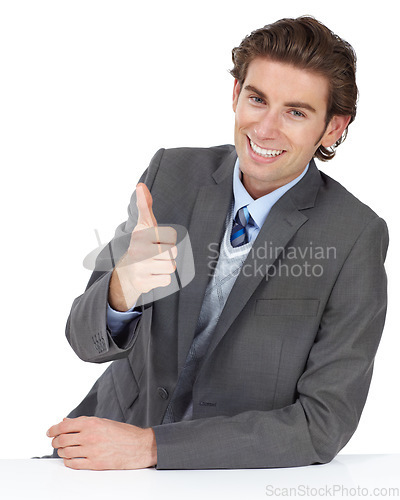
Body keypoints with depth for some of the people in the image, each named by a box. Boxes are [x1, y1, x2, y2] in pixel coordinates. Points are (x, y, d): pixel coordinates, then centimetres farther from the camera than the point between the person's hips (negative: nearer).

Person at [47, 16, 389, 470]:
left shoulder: (356, 238, -14)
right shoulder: (172, 173, -3)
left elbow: (324, 424, -15)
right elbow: (88, 341, -5)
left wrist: (150, 445, -20)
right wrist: (121, 290, -29)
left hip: (243, 478, -3)